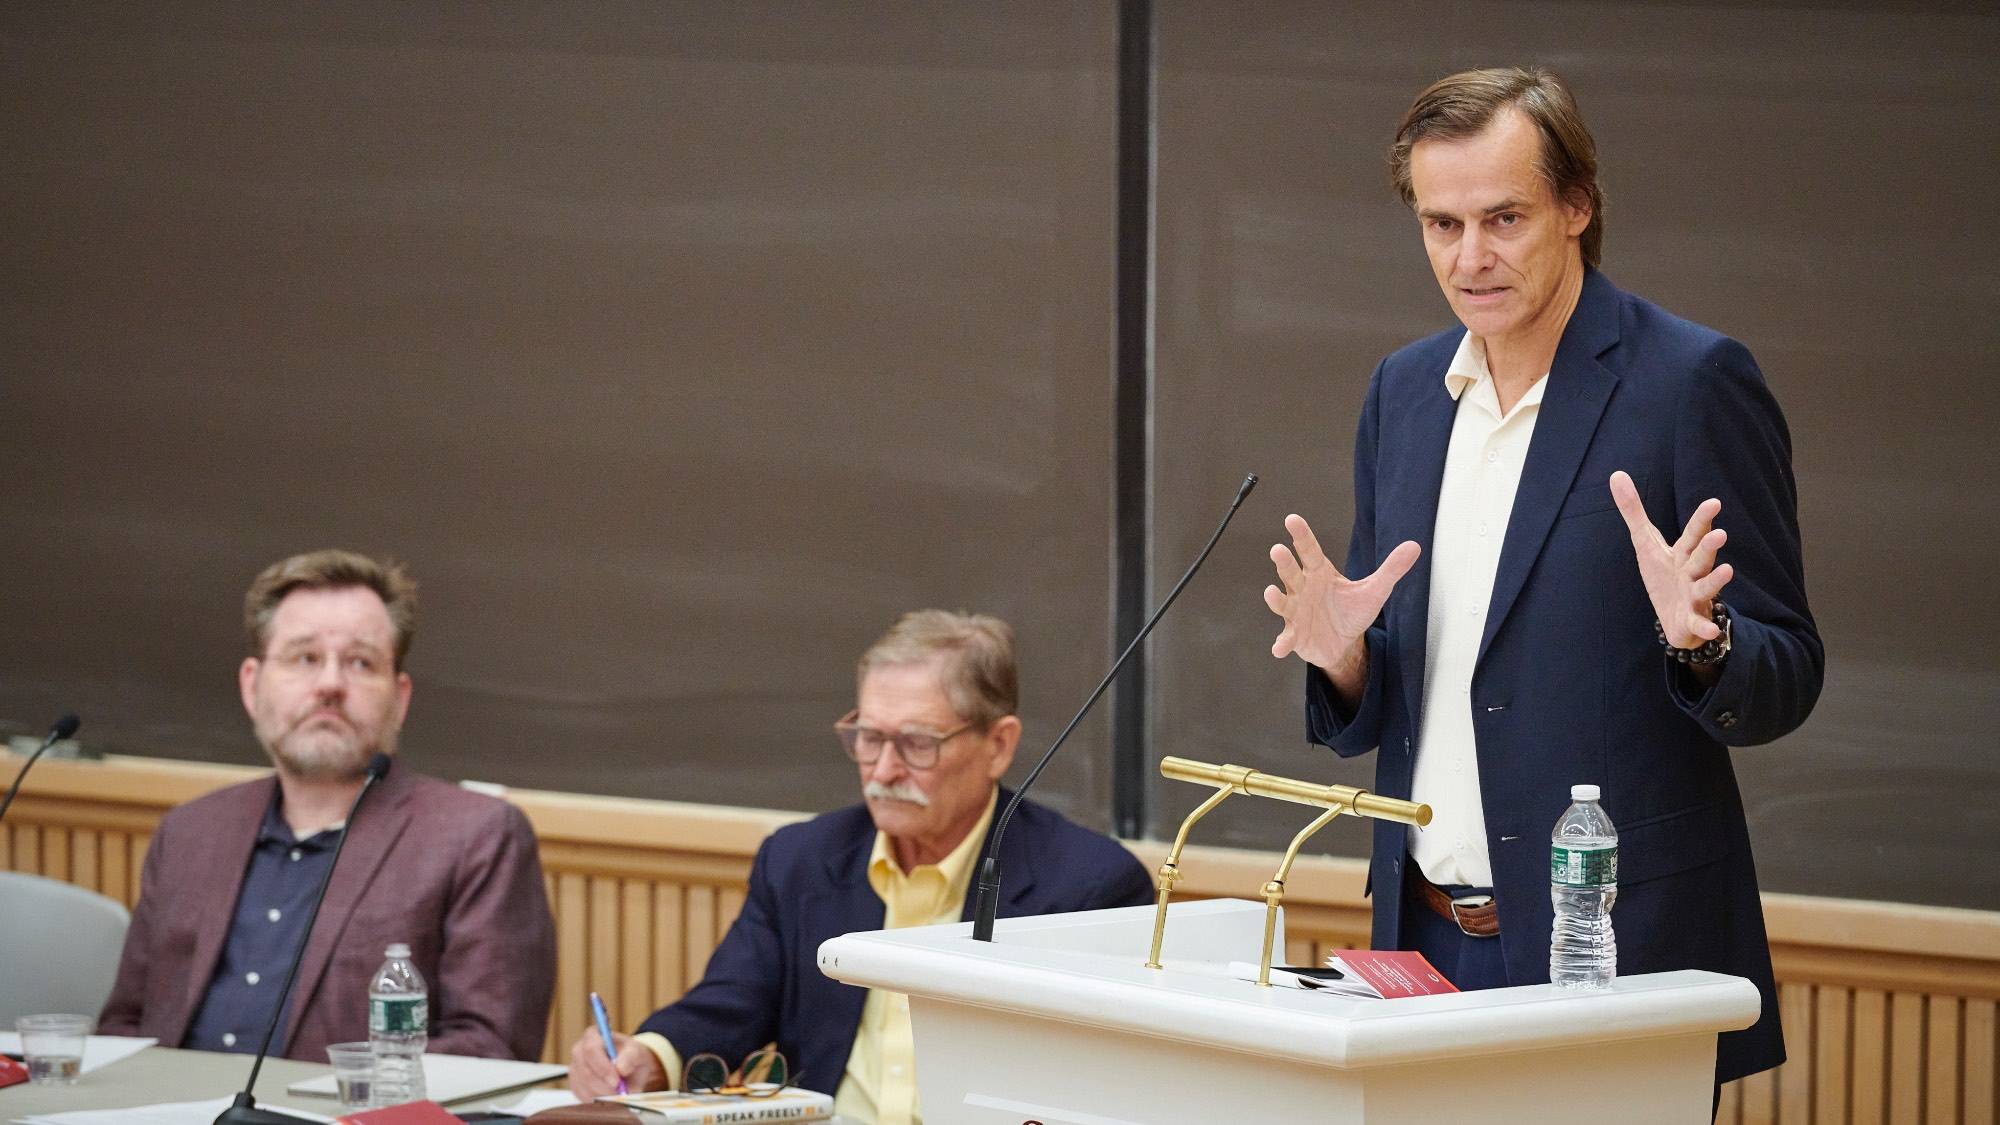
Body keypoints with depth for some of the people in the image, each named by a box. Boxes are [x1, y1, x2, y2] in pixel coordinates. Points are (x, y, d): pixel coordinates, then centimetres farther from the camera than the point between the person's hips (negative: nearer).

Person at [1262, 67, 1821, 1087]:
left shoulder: (1692, 381, -6)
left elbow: (1785, 681, -6)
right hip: (1430, 944, 5)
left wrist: (1698, 641, -26)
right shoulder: (1404, 391, 12)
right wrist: (1341, 656, -5)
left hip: (1618, 952, -5)